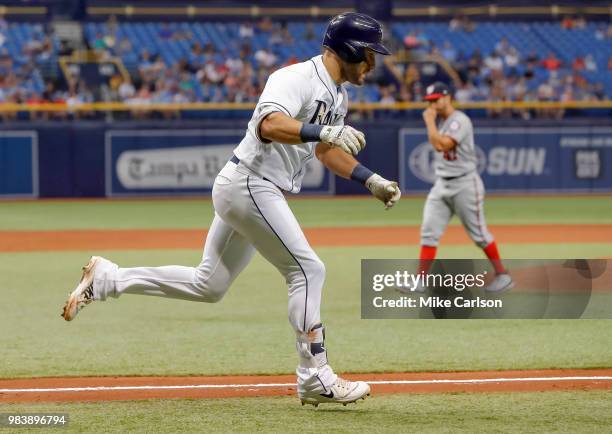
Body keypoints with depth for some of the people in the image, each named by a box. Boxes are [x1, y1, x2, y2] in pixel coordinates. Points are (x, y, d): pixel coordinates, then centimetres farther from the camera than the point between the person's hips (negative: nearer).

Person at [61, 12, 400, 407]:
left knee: (208, 286, 13)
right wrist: (323, 131, -46)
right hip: (250, 185, -10)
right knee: (307, 270, -11)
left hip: (252, 192, 10)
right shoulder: (296, 78, -18)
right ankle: (315, 378, -8)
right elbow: (269, 125, -35)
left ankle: (107, 279, 18)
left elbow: (324, 149, 27)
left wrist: (371, 180, 18)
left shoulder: (337, 95, 13)